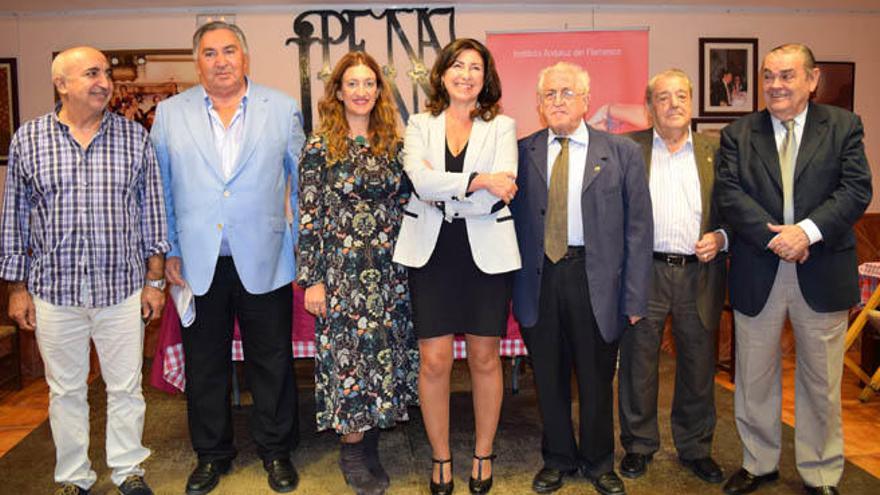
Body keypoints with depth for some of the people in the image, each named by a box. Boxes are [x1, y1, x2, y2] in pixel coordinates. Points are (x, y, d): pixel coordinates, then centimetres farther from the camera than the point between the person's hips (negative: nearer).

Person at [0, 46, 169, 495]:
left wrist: (155, 280, 1)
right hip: (54, 291, 1)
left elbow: (151, 212, 3)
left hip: (122, 289, 0)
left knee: (126, 387, 10)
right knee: (66, 391, 14)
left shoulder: (135, 137, 1)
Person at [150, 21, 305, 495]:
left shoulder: (282, 109, 3)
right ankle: (211, 453, 32)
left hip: (263, 260, -1)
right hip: (198, 261, 2)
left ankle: (276, 450, 28)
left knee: (272, 362, 9)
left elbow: (302, 180, 5)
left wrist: (303, 245, 1)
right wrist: (168, 250, 3)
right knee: (204, 364, 13)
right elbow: (160, 189, 8)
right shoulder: (170, 113, 6)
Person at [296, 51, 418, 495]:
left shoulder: (394, 144, 7)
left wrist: (409, 263, 7)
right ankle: (351, 450, 20)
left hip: (390, 270, 4)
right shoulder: (320, 147, -3)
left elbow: (405, 204, 11)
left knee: (385, 354, 9)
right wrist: (311, 279, -8)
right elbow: (308, 217, -5)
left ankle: (369, 444, 26)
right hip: (342, 269, -4)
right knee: (349, 354, 2)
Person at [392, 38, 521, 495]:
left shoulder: (501, 127, 4)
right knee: (434, 361, 2)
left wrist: (443, 191, -10)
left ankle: (483, 455, 28)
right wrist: (477, 181, -17)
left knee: (485, 358, 9)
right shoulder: (419, 126, 7)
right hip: (432, 251, 1)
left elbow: (497, 197, -11)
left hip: (486, 251, 0)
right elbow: (422, 182, -13)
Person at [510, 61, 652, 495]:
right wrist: (509, 284, -6)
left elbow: (638, 228, -1)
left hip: (595, 280, -1)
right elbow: (511, 220, 2)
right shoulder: (521, 153, 4)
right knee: (548, 378, 13)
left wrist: (635, 296, -5)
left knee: (596, 378, 13)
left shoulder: (622, 153, 2)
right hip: (537, 279, 1)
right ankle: (558, 459, 35)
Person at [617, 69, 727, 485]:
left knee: (698, 366, 12)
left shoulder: (715, 150, 9)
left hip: (700, 274, 2)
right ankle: (638, 445, 26)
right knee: (638, 364, 8)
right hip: (644, 273, -1)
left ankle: (695, 447, 30)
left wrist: (720, 237, -7)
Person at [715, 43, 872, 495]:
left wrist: (807, 231, -21)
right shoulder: (738, 134, 4)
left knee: (821, 381, 12)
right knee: (754, 378, 12)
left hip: (822, 273, 0)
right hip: (757, 273, 1)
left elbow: (856, 190, -7)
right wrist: (774, 237, -18)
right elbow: (729, 194, -7)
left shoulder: (843, 127, 3)